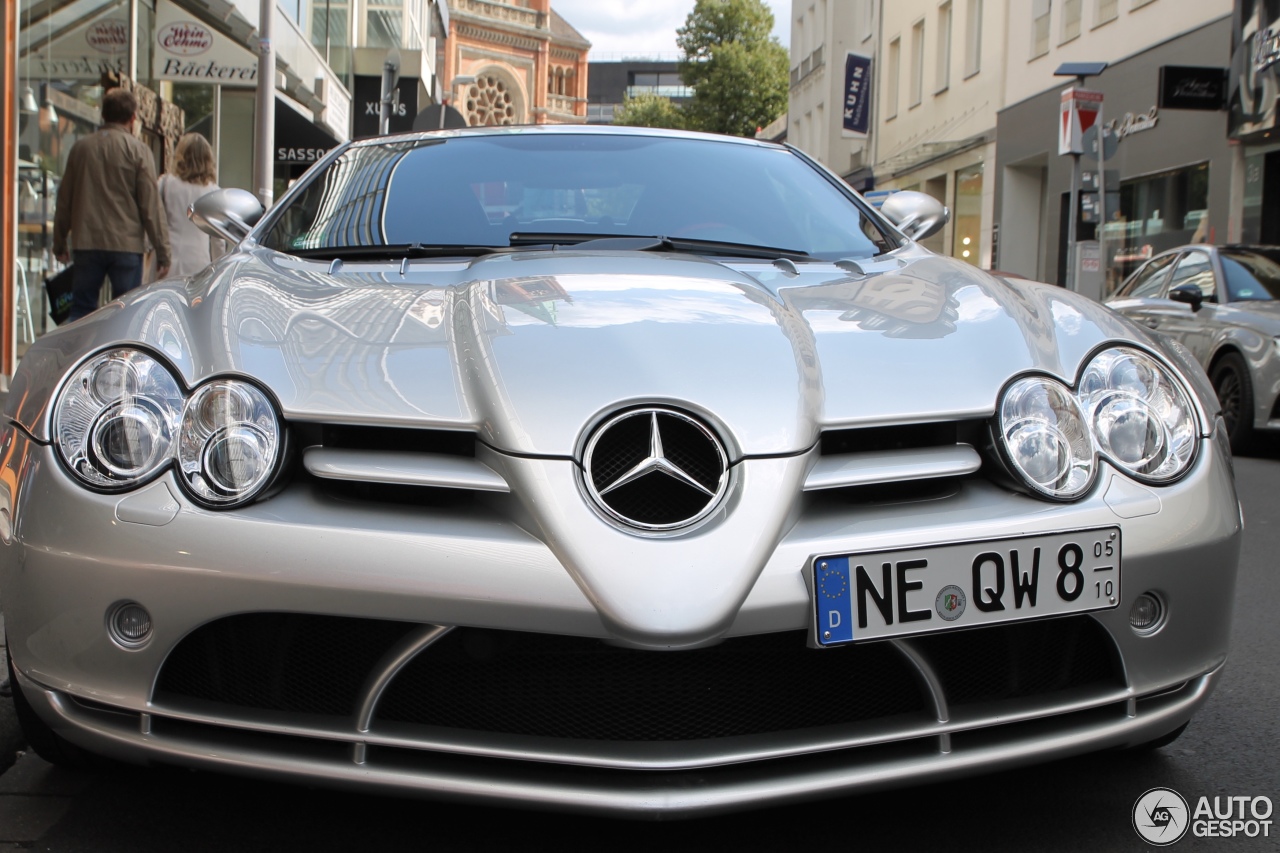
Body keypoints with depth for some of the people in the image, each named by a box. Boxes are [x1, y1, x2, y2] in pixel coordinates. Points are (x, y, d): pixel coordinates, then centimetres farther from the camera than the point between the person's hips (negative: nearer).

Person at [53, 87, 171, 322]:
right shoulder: (138, 151, -4)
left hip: (85, 244, 3)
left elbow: (64, 200, 14)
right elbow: (150, 206, -6)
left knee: (82, 311, 9)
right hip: (126, 244, -3)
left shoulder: (81, 148, 8)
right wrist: (162, 250, -2)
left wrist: (59, 242, 23)